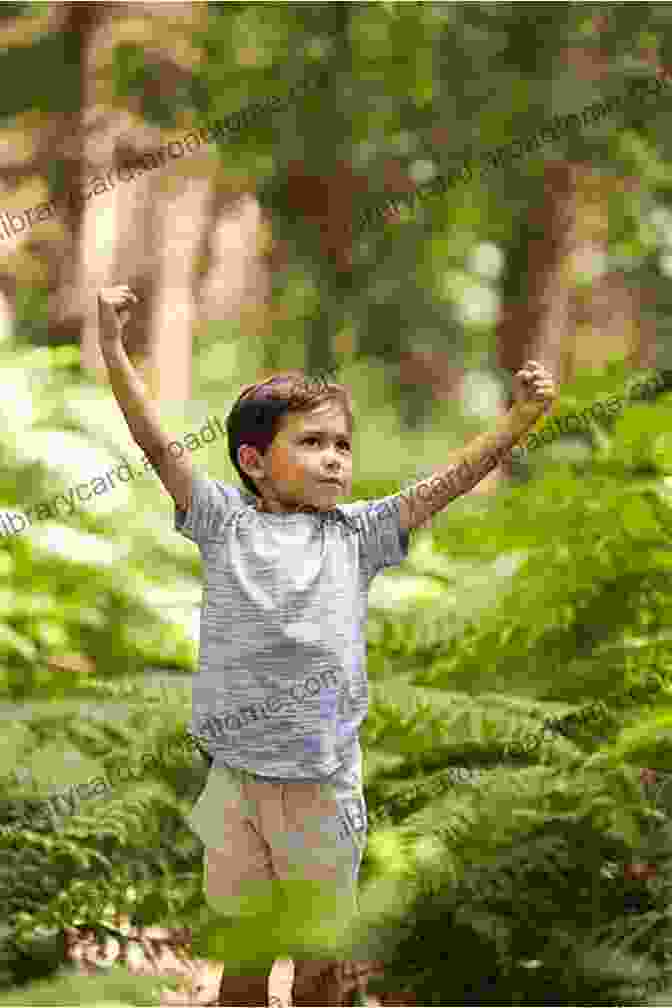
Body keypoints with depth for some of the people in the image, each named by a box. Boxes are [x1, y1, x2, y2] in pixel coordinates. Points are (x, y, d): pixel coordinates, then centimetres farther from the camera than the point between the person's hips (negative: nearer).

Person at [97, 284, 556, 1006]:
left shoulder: (356, 533, 4)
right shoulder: (224, 522, 1)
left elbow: (449, 480, -1)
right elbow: (157, 443, -5)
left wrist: (521, 417, -11)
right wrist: (113, 348, -14)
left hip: (323, 784, 1)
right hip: (237, 778, 0)